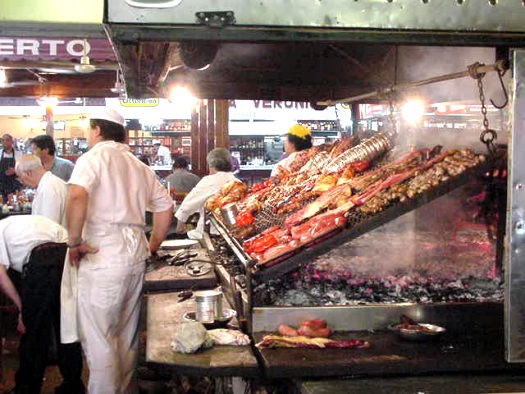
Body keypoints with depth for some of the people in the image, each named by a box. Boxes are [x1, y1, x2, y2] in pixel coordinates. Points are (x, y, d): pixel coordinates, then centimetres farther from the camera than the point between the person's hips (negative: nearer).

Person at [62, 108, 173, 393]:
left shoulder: (95, 156, -6)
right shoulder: (139, 166, 17)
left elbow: (77, 197, -24)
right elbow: (166, 207, 20)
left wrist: (75, 241, -14)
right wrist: (152, 247, 25)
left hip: (103, 255, -8)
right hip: (135, 255, 8)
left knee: (97, 337, 0)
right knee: (126, 334, 18)